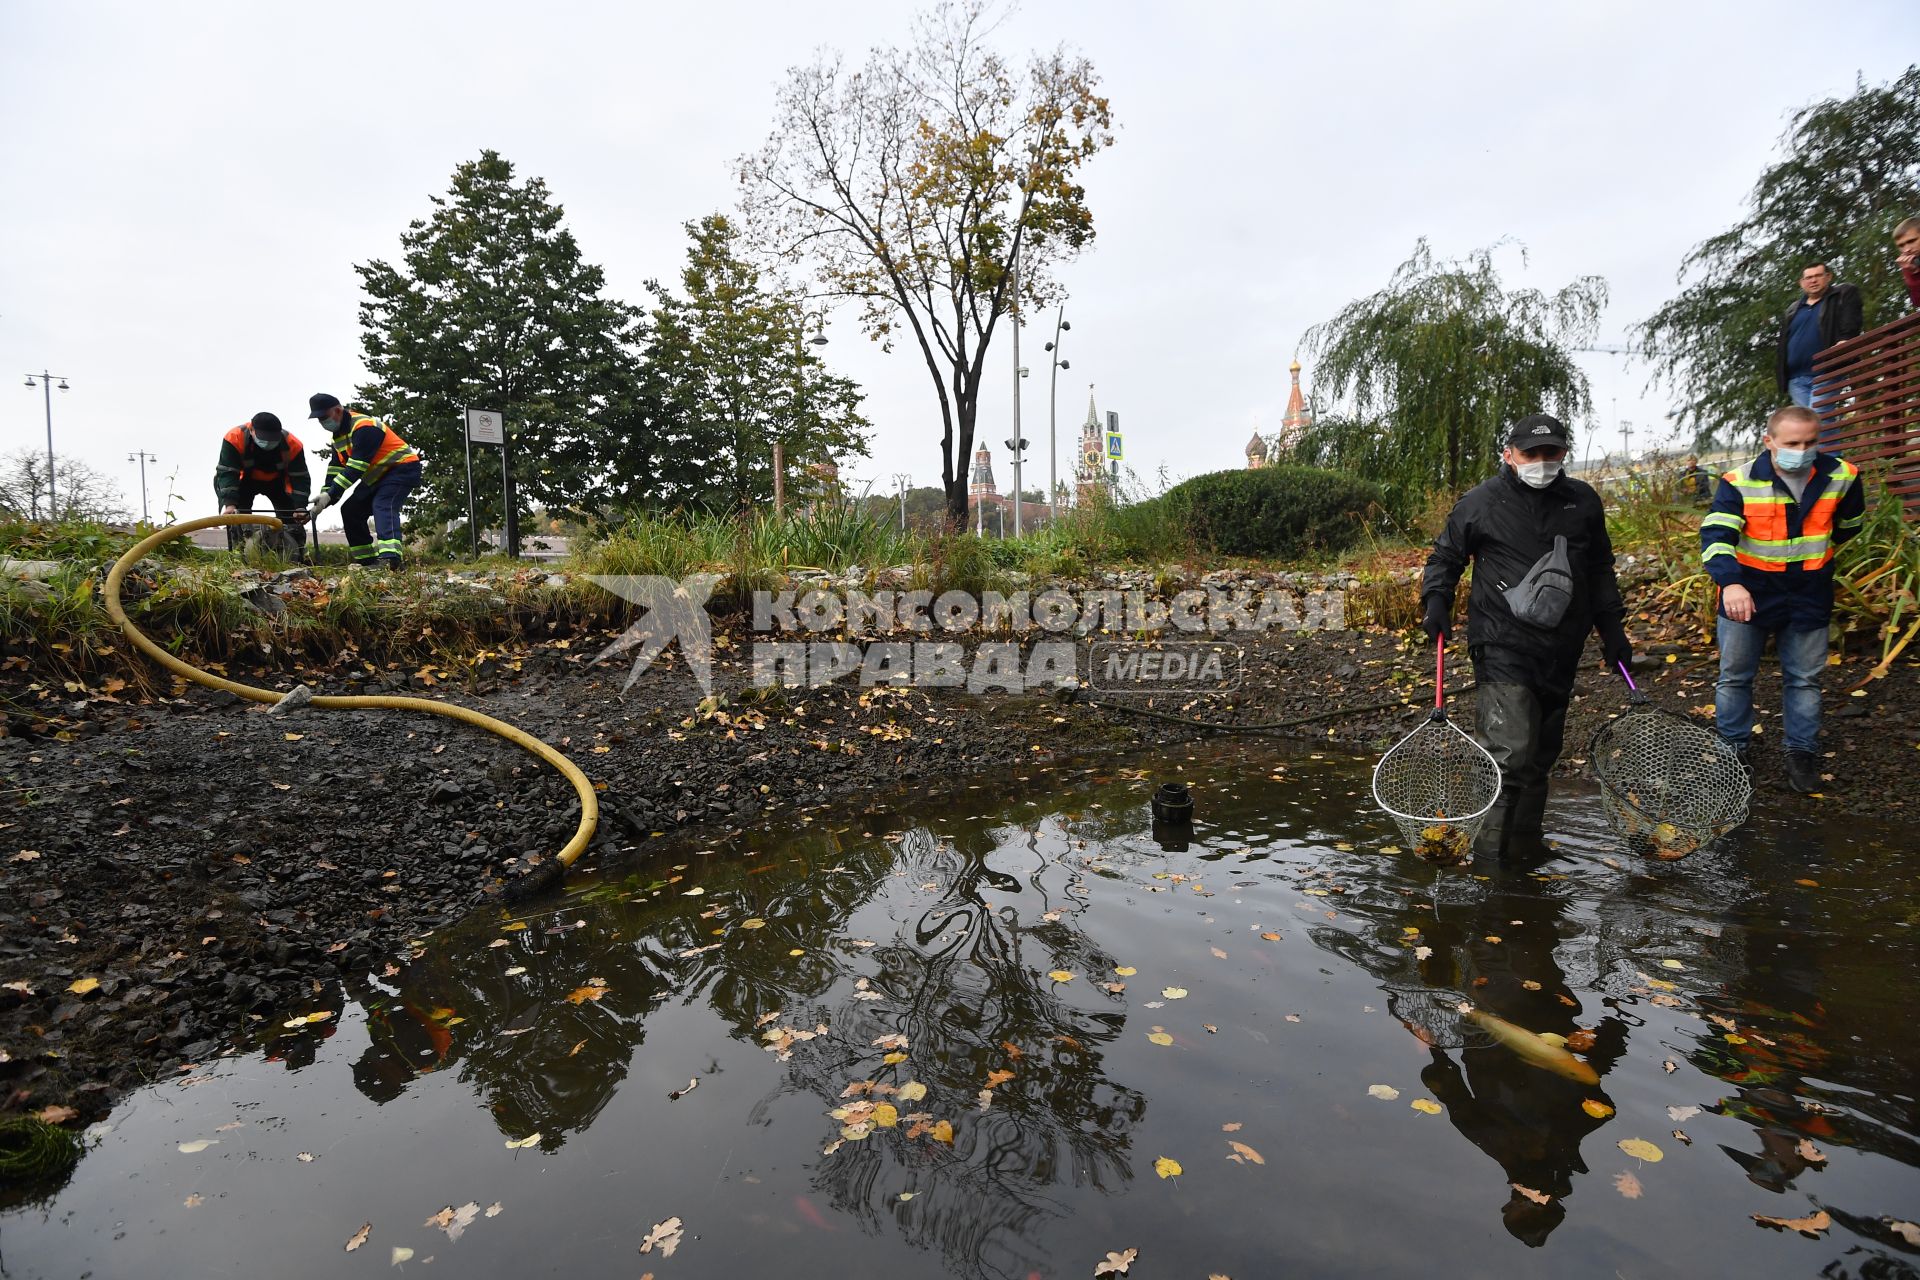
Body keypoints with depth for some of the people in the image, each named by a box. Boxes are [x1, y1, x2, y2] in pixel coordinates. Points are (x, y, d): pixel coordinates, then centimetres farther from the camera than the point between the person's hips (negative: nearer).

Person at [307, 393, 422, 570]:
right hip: (377, 476, 10)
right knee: (350, 509, 4)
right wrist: (325, 495, -6)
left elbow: (355, 468, -29)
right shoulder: (339, 432, 8)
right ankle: (367, 559, 7)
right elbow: (334, 468, 7)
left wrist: (330, 495, -29)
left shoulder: (364, 427, -24)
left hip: (402, 468, -10)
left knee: (383, 507, -31)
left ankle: (390, 557, -48)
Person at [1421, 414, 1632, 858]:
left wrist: (1612, 628, 19)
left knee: (1541, 753, 13)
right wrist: (1437, 599, -7)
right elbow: (1445, 554, 10)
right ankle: (1492, 854, -6)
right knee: (1511, 750, -16)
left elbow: (1600, 571, 22)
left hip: (1561, 651, 5)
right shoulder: (1481, 501, -2)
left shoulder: (1584, 501, 10)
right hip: (1501, 645, -5)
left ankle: (1524, 847, 28)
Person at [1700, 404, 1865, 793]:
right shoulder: (1739, 483, -15)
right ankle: (1732, 748, 23)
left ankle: (1802, 753, 27)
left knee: (1805, 680, 13)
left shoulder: (1841, 477, -6)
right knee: (1735, 677, 9)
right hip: (1748, 597, -2)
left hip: (1809, 598, 3)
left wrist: (1815, 552, 20)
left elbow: (1849, 524, 15)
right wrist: (1730, 582, -40)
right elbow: (1715, 536, -27)